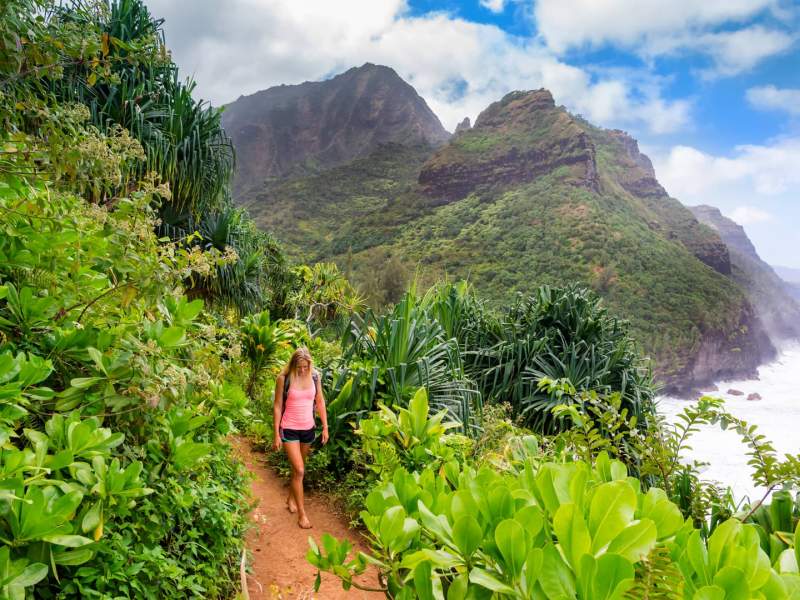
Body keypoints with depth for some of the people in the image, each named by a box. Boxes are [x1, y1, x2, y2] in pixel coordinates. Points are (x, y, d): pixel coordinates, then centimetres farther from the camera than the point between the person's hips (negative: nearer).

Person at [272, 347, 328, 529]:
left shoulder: (314, 376, -4)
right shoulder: (284, 378, -14)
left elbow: (320, 402, 6)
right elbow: (277, 406, -8)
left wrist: (325, 427, 5)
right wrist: (276, 434, -9)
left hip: (308, 429, 4)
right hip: (289, 429, -4)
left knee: (299, 468, 18)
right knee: (299, 470, -8)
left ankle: (291, 498, 42)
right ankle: (302, 513, 2)